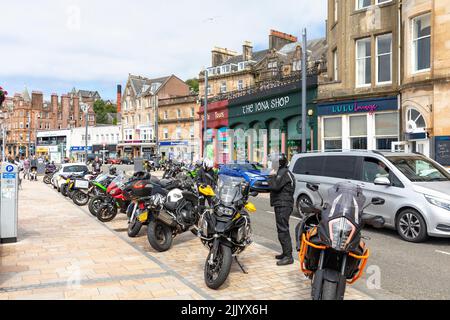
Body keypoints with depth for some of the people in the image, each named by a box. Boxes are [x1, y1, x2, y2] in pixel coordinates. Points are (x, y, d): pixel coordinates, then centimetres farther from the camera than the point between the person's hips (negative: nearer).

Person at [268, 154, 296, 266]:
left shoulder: (284, 173, -13)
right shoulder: (282, 172, 21)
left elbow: (275, 186, -22)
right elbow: (274, 187, 25)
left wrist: (272, 176, -10)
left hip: (283, 206, -11)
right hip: (282, 205, 11)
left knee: (283, 230, -12)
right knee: (282, 229, 16)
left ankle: (288, 257, -12)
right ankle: (286, 253, 24)